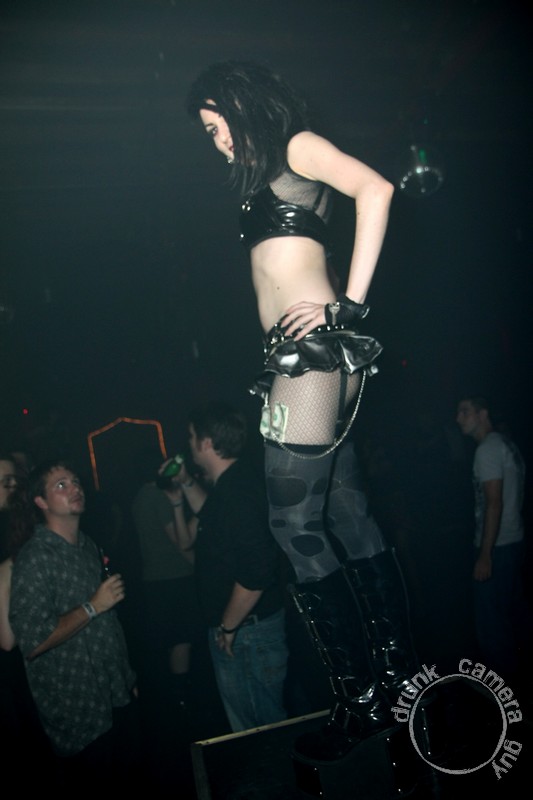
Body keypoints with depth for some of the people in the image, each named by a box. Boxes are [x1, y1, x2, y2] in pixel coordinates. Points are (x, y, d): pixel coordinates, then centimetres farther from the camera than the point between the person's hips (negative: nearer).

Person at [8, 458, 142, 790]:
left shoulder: (89, 547, 8)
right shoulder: (35, 558, -18)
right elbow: (31, 643, -24)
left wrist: (128, 676, 16)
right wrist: (92, 607, -22)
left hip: (119, 696, 7)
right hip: (78, 710, -7)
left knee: (128, 773, 18)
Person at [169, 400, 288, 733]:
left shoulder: (240, 490, -25)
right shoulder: (229, 484, 7)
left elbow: (255, 575, -29)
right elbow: (214, 518, 31)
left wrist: (227, 627, -17)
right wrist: (187, 483, 20)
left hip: (246, 631, -10)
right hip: (241, 628, 10)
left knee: (261, 724, 7)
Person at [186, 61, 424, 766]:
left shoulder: (300, 146, 2)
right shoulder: (268, 178, 26)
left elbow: (376, 189, -16)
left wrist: (351, 302, -19)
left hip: (315, 346, -9)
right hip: (300, 355, 9)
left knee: (296, 522, -10)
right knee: (347, 515, 8)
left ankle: (363, 698, 2)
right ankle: (399, 675, 18)